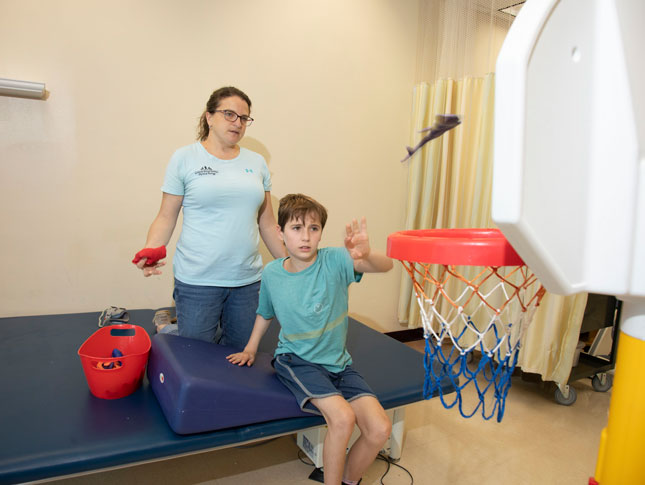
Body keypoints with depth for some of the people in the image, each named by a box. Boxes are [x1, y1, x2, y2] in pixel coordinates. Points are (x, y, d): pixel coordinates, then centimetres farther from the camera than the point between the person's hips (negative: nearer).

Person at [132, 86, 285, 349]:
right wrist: (149, 252, -16)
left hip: (247, 279, 4)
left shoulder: (257, 162, 11)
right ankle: (165, 326, 34)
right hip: (197, 281, -4)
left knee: (240, 352, 13)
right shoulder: (184, 158, 1)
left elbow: (267, 223, 13)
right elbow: (166, 217, 1)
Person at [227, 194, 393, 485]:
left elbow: (385, 265, -30)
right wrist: (250, 349, 11)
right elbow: (265, 313, 16)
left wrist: (366, 255, -51)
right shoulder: (271, 274, -5)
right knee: (342, 417, -26)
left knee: (380, 429, -11)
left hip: (338, 363, 1)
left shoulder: (334, 261, -13)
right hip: (295, 360, -1)